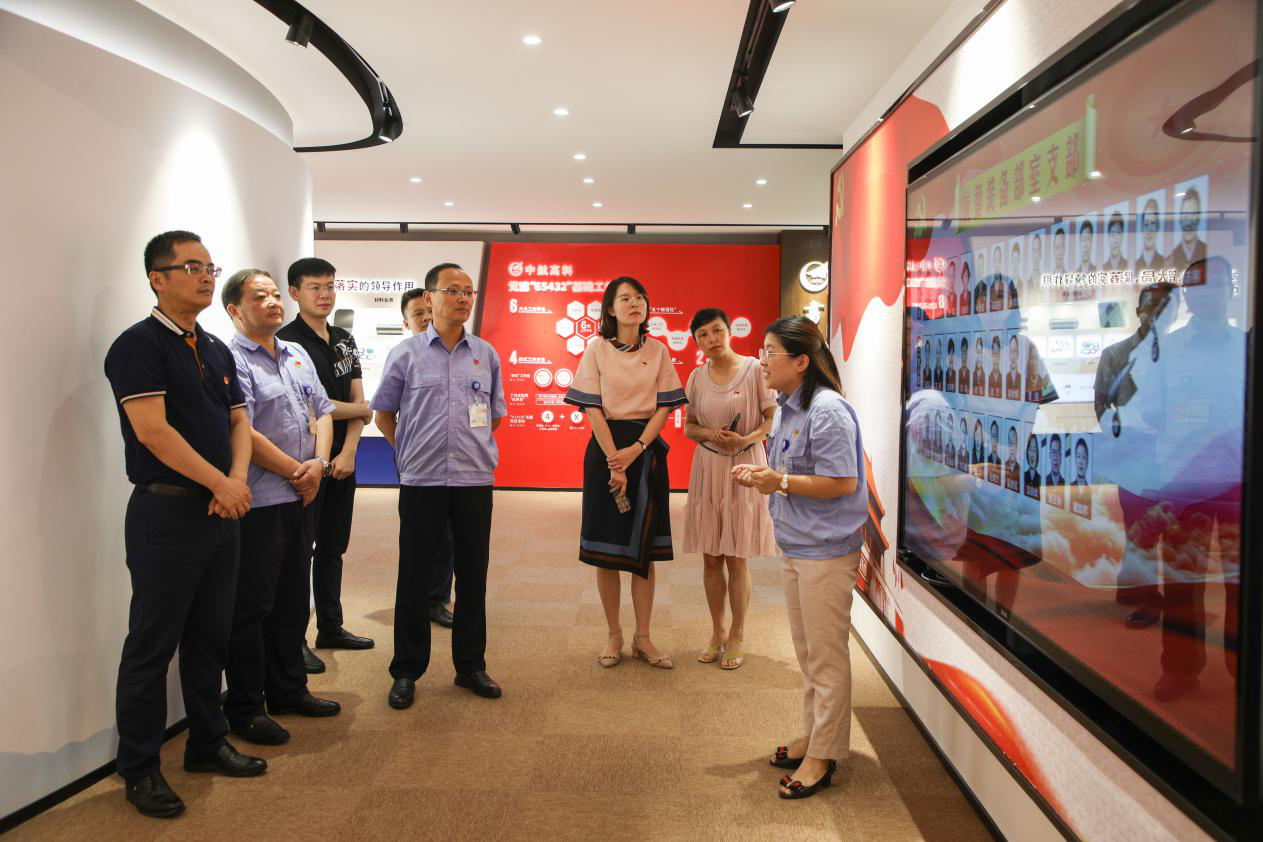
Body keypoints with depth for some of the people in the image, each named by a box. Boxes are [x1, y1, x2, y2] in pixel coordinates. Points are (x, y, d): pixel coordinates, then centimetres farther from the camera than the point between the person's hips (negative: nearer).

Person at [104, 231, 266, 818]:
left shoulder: (216, 351, 14)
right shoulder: (139, 345, -9)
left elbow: (238, 422, 13)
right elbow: (153, 430, -18)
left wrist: (238, 480, -6)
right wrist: (221, 483, -15)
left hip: (221, 510, 7)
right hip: (166, 510, -7)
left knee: (211, 636, 15)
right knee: (153, 643, 3)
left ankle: (207, 743, 29)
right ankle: (139, 768, 16)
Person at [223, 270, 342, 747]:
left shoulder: (297, 355, 13)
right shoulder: (232, 361, -13)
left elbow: (322, 412, 14)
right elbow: (243, 435, -19)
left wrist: (319, 462, -4)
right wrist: (297, 471, -11)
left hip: (298, 498, 8)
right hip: (257, 504, -8)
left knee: (293, 600, 16)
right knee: (252, 607, 1)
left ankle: (288, 690, 30)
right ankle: (244, 709, 13)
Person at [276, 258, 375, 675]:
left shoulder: (345, 340, 12)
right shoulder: (287, 341, -10)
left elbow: (357, 399, 7)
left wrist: (349, 452, -7)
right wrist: (362, 409, -3)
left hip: (342, 461, 7)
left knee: (333, 548, 15)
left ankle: (331, 628, 26)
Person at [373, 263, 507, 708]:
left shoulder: (486, 354, 7)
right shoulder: (405, 353, 1)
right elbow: (383, 413, 9)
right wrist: (412, 452, 9)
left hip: (475, 480, 2)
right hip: (421, 482, -2)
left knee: (473, 576, 9)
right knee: (415, 578, 4)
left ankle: (471, 666, 22)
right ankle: (406, 671, 16)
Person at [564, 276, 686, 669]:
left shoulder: (658, 352, 6)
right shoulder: (597, 350, 0)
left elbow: (664, 407, 1)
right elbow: (593, 409, -6)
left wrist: (637, 449, -13)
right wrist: (614, 461, -14)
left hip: (647, 449, 2)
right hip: (607, 447, -1)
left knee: (645, 547, 5)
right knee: (606, 546, 2)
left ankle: (642, 637, 14)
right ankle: (614, 634, 16)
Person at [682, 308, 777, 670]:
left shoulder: (754, 369, -7)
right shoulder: (697, 377, 4)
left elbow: (774, 419, -5)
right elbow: (689, 426, 12)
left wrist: (747, 438, -22)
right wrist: (709, 434, -9)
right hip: (707, 467, 4)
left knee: (736, 558, 2)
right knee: (710, 557, 8)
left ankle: (737, 636, 18)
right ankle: (717, 633, 23)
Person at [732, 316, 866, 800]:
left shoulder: (828, 411, -20)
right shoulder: (786, 407, 10)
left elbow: (842, 482, -23)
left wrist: (781, 483, -23)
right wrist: (759, 475, 3)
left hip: (826, 551, -10)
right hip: (795, 546, 10)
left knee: (825, 655, 3)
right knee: (806, 651, 20)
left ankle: (824, 756, 16)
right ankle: (813, 736, 35)